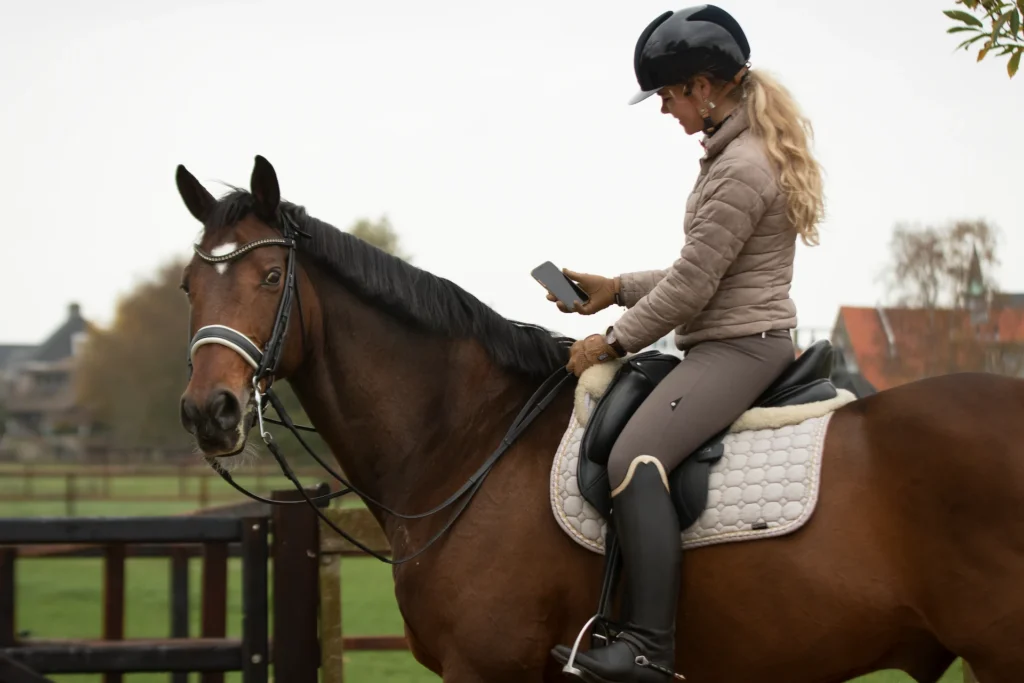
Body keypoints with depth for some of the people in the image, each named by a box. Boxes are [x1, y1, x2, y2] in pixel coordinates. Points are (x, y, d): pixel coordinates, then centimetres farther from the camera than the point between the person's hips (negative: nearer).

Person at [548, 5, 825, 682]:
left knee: (634, 458, -29)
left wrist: (614, 340, -8)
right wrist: (617, 289, 18)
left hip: (738, 346, -12)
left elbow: (691, 285, -18)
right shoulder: (747, 155, 17)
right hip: (743, 341, 12)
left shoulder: (740, 169, -17)